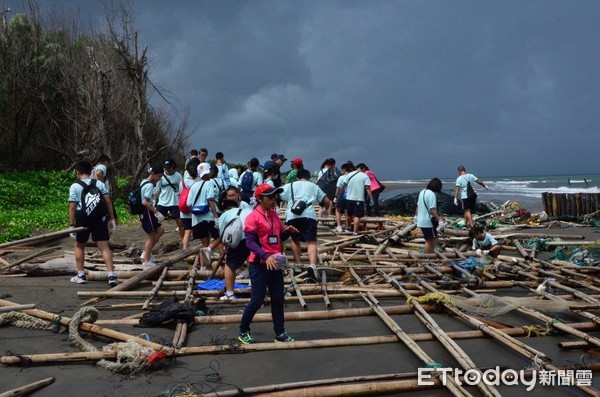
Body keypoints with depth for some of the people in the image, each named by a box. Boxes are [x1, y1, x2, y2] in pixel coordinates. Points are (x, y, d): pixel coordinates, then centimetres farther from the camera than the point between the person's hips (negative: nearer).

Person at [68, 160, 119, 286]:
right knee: (104, 247, -1)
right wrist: (112, 218, 6)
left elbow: (72, 207, -6)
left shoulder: (74, 187, -1)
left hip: (83, 218, -1)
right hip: (100, 218, 2)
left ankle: (81, 275, 21)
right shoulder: (99, 184, 5)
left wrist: (71, 224, -2)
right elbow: (108, 202, 1)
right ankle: (112, 276, -10)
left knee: (79, 246, 19)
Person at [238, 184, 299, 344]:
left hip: (275, 263, 7)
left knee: (278, 299, 13)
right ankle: (243, 331, 19)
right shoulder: (253, 217, -13)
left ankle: (280, 333, 25)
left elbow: (281, 236, 17)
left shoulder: (275, 214, 9)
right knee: (257, 301, -1)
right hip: (259, 265, -7)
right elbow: (250, 241, -20)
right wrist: (266, 256, -31)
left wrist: (287, 231, -6)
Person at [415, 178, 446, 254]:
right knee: (430, 241, 2)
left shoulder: (422, 192, 9)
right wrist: (439, 219, -23)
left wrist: (416, 215, 32)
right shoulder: (431, 194, -18)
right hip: (428, 222, -9)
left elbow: (418, 205, 19)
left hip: (421, 221, 9)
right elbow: (432, 210, -23)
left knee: (429, 240, 17)